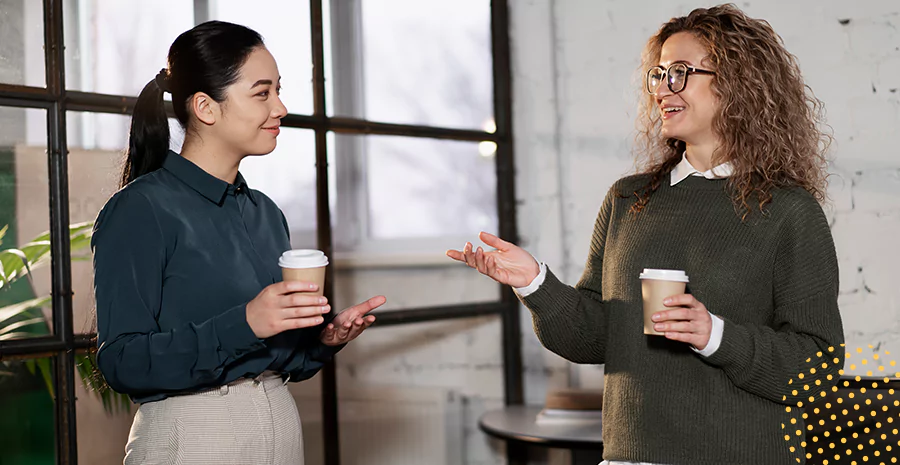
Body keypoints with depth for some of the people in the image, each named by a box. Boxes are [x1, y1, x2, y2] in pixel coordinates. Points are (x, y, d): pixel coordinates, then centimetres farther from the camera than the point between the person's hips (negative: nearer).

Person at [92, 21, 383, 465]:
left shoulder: (265, 212, 9)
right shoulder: (139, 210, -11)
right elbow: (121, 362, -18)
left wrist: (323, 338, -4)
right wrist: (242, 324, -26)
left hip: (281, 429, 7)